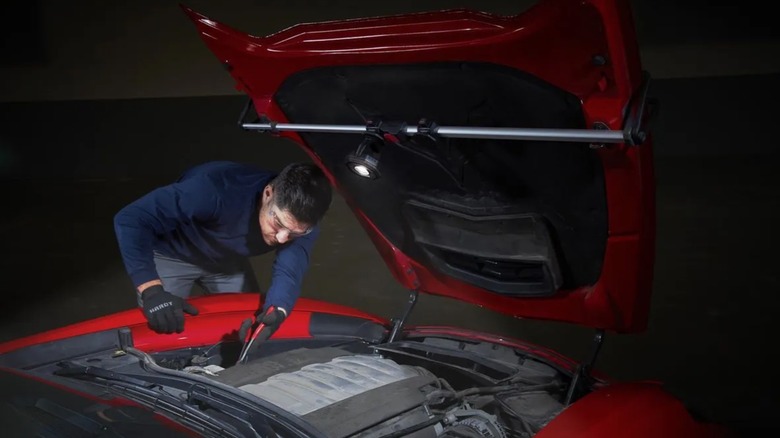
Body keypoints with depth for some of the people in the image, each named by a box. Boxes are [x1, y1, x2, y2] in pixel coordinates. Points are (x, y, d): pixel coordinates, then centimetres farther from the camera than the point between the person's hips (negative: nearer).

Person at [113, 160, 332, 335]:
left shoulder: (301, 221, -28)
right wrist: (152, 290, -52)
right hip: (172, 255, -4)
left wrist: (276, 312, -58)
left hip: (228, 261, 4)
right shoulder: (218, 189, -44)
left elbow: (289, 271, -35)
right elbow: (131, 219, -42)